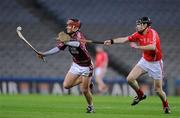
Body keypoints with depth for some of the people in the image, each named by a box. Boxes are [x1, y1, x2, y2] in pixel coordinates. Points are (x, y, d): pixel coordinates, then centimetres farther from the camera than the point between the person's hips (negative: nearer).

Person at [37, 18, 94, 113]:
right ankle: (83, 80, 22)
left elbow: (78, 44, -47)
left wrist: (65, 41, -59)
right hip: (76, 65, 7)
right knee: (66, 85, -4)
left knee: (84, 90, -3)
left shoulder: (79, 35, -24)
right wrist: (44, 54, -5)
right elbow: (58, 48, 1)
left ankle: (90, 106, 24)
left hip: (86, 66, -7)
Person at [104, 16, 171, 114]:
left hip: (155, 63, -6)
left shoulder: (152, 33, -24)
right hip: (144, 61, 6)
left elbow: (152, 47, -41)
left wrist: (137, 47, -37)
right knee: (130, 79, -9)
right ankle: (140, 95, 17)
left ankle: (166, 106, 26)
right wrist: (112, 41, -7)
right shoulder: (139, 34, -3)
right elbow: (125, 39, 2)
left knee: (158, 90, -3)